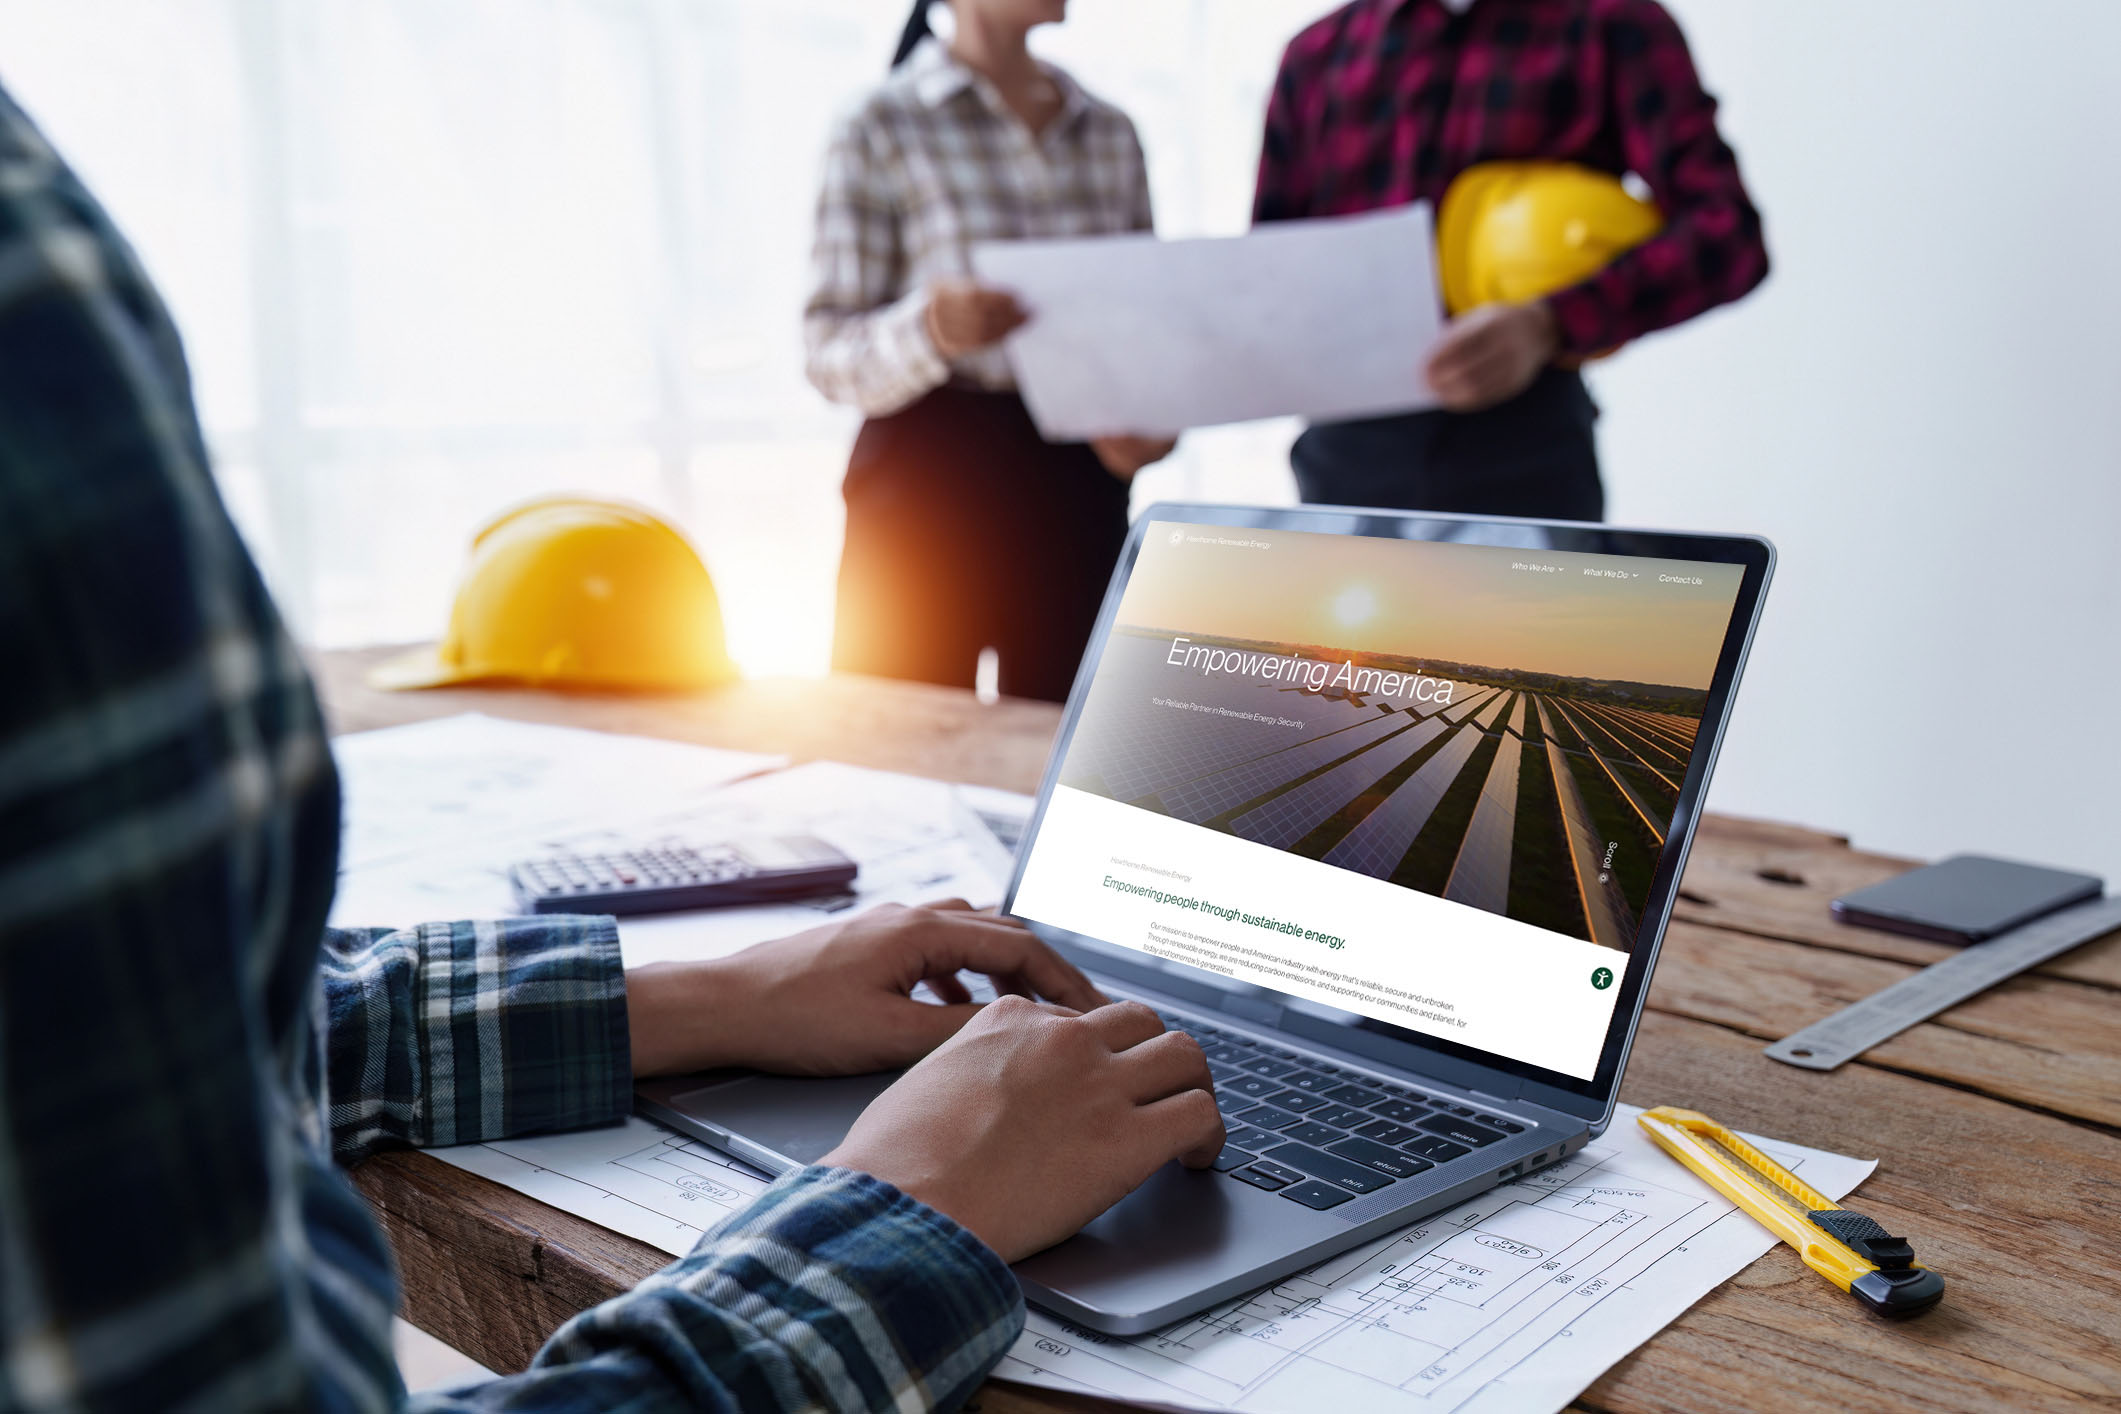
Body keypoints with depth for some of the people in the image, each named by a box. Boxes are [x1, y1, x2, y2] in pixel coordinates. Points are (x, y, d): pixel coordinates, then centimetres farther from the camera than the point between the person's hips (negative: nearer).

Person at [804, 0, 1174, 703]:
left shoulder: (1112, 134, 12)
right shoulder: (881, 130, -2)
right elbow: (830, 356, -7)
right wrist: (931, 330, -28)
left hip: (1078, 487, 4)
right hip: (928, 488, -4)